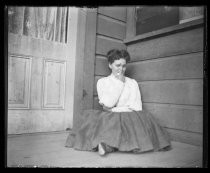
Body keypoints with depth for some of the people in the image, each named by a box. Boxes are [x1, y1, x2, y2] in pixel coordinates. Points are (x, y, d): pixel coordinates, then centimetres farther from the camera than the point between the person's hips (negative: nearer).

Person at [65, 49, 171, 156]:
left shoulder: (132, 83, 14)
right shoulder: (102, 82, 11)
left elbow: (137, 107, 1)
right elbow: (107, 104, -6)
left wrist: (112, 109, -9)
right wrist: (119, 82, -3)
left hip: (129, 117, 2)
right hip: (109, 118, -2)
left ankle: (108, 145, -32)